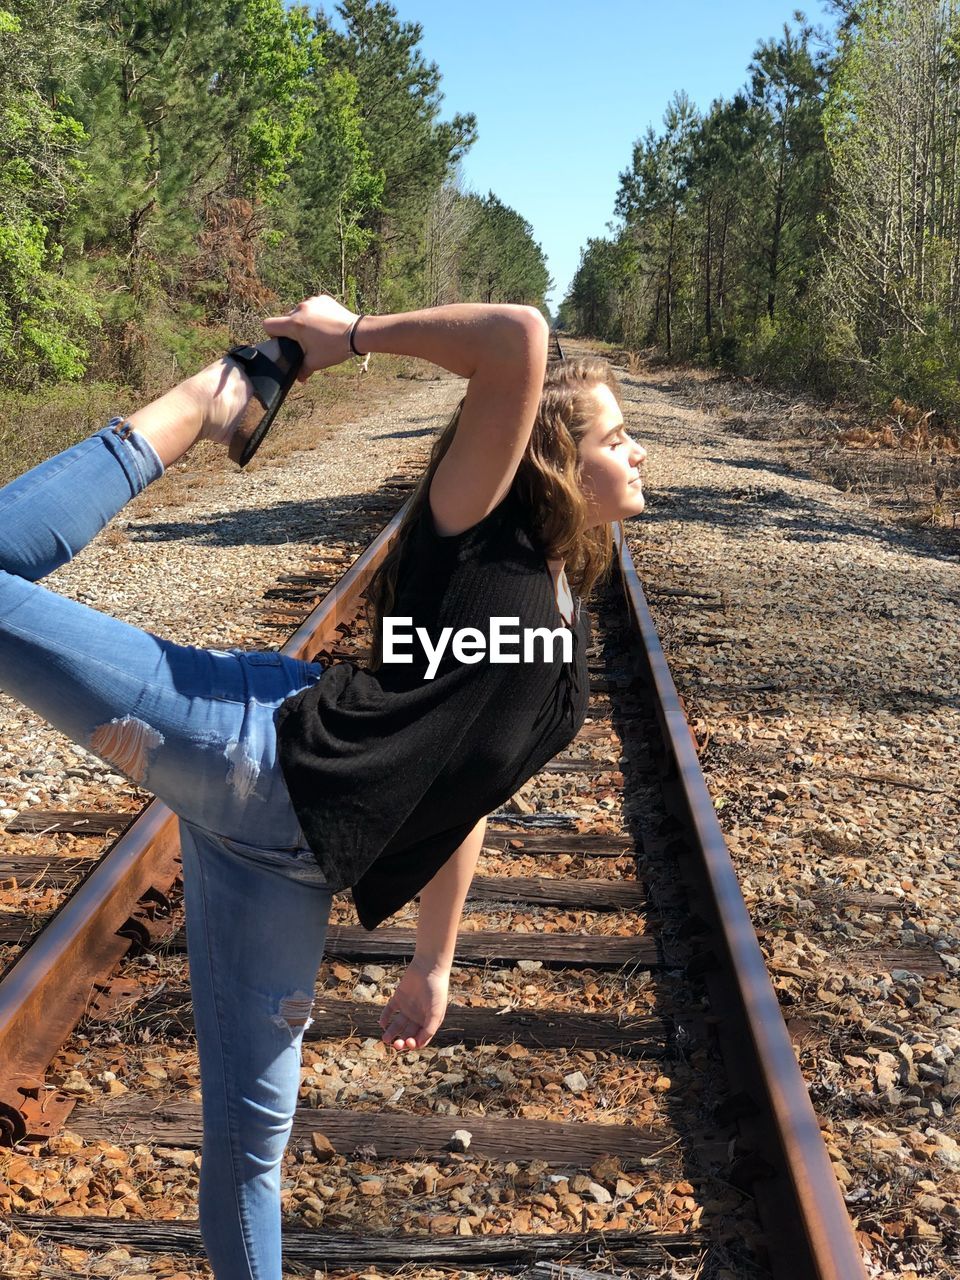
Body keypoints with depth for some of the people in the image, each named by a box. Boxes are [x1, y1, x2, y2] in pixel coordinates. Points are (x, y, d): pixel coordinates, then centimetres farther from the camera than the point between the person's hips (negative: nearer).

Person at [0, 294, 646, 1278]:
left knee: (252, 1122, 12)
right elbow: (518, 339, -14)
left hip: (286, 850, 7)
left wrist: (432, 964, 27)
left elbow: (456, 795, 27)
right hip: (257, 744, -6)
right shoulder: (478, 525, 3)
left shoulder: (561, 628, 24)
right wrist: (351, 336, -2)